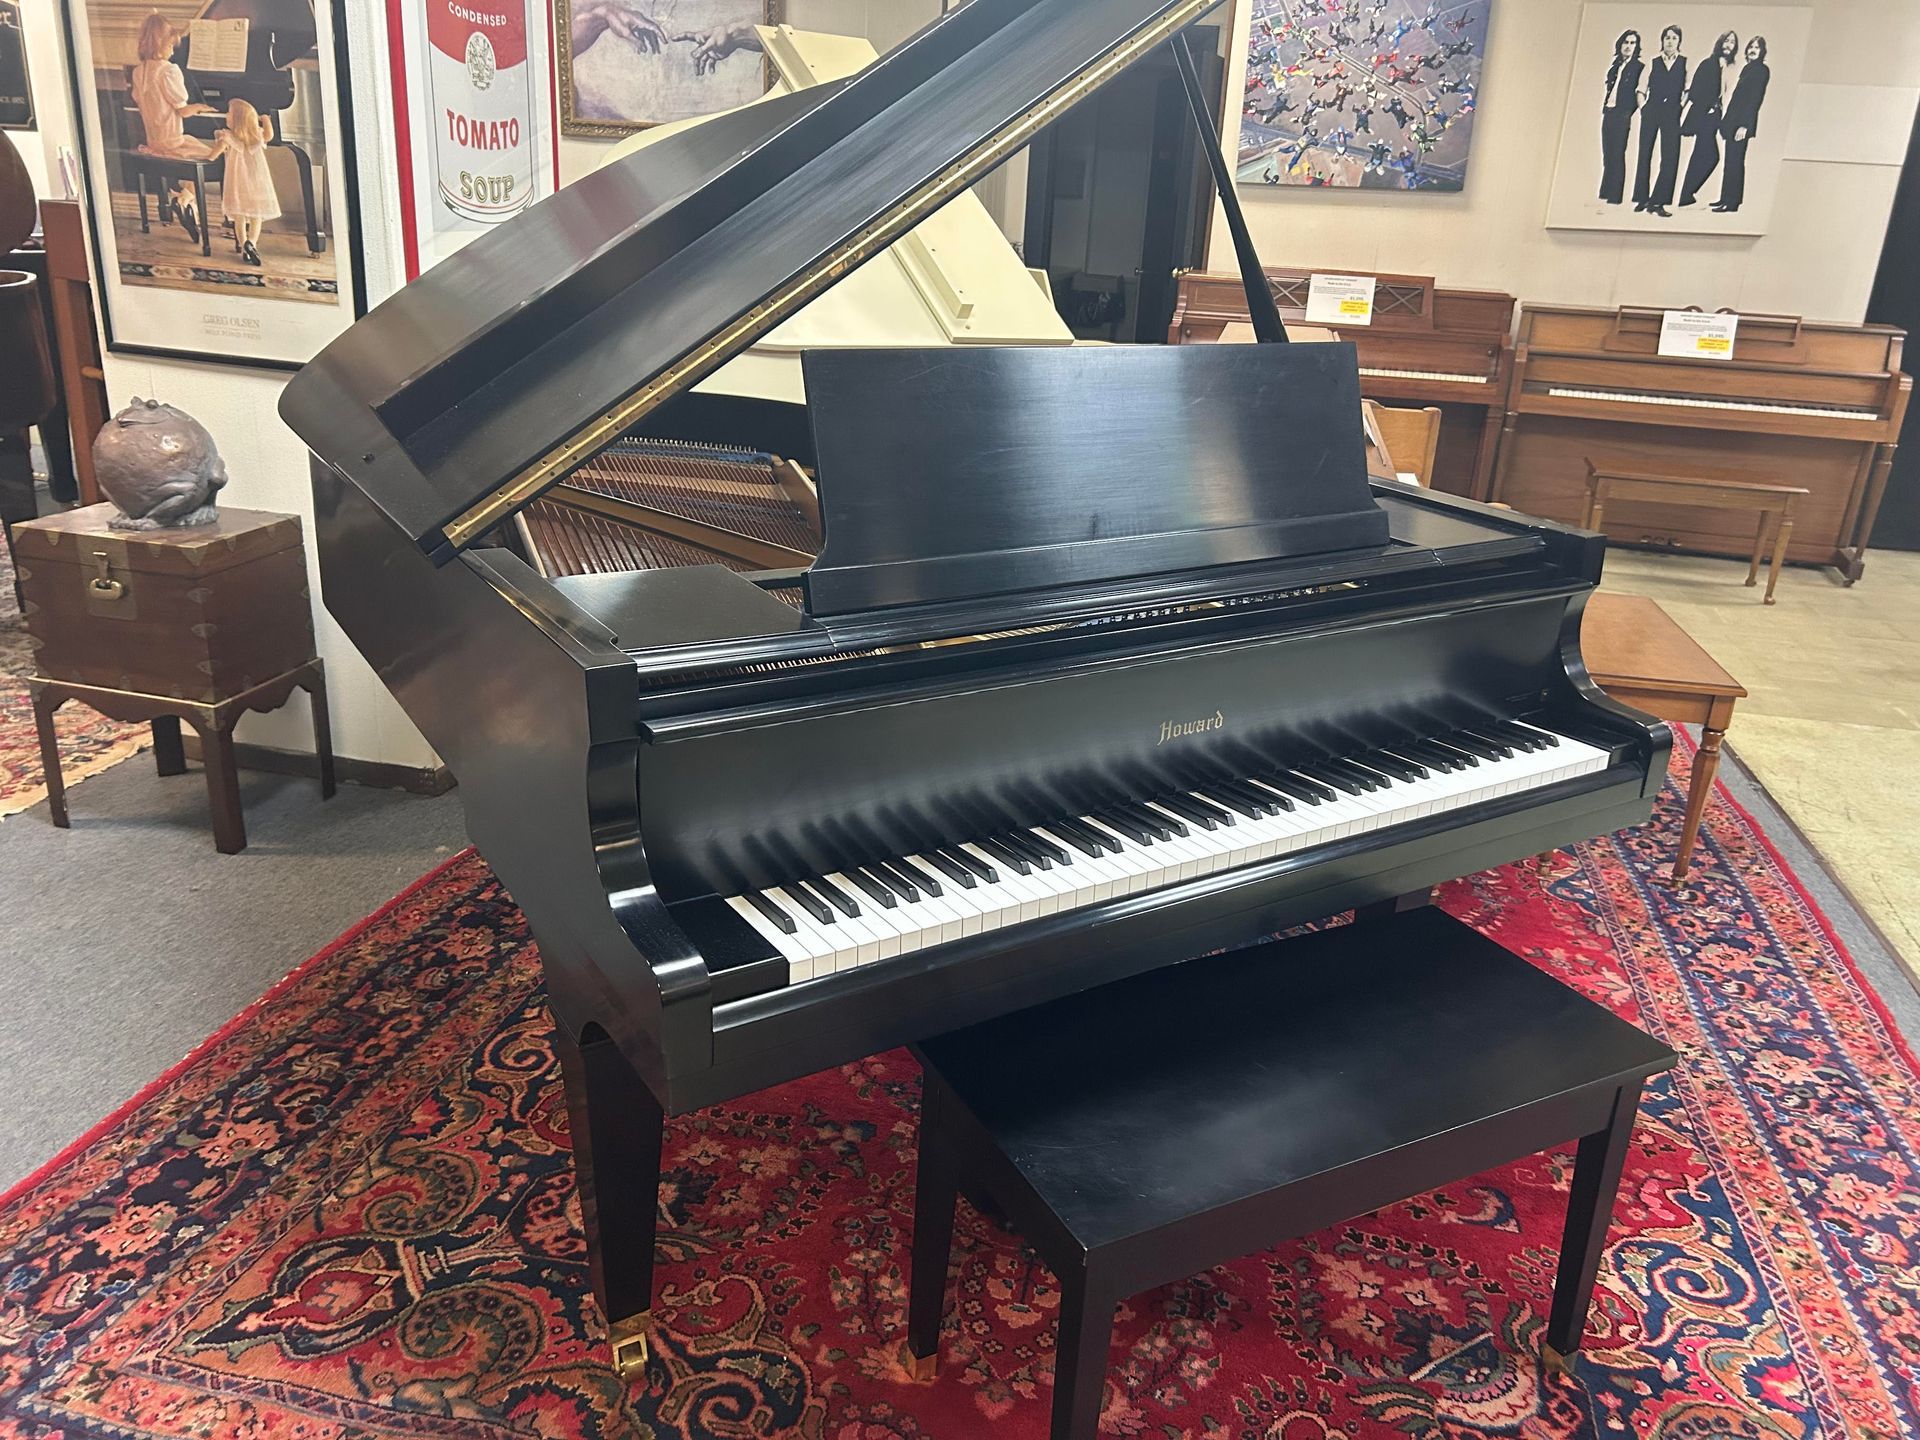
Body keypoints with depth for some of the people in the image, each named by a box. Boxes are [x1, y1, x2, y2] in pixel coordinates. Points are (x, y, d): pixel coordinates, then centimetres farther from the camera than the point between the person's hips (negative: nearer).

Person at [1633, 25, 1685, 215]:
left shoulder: (1685, 63, 7)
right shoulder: (1653, 63, 9)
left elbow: (1688, 90, 5)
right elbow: (1642, 90, 10)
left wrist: (1681, 106, -7)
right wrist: (1643, 107, -2)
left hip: (1672, 114, -1)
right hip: (1651, 112, 1)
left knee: (1670, 157, -8)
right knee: (1645, 155, 2)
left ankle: (1658, 201, -8)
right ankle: (1642, 199, 11)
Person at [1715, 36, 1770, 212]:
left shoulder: (1762, 70, -8)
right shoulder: (1748, 68, 17)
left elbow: (1755, 99, -14)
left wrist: (1744, 125, -20)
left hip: (1742, 122, -9)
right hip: (1733, 119, 9)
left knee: (1734, 161, -9)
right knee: (1732, 160, 11)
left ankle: (1731, 203, -9)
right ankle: (1727, 199, 17)